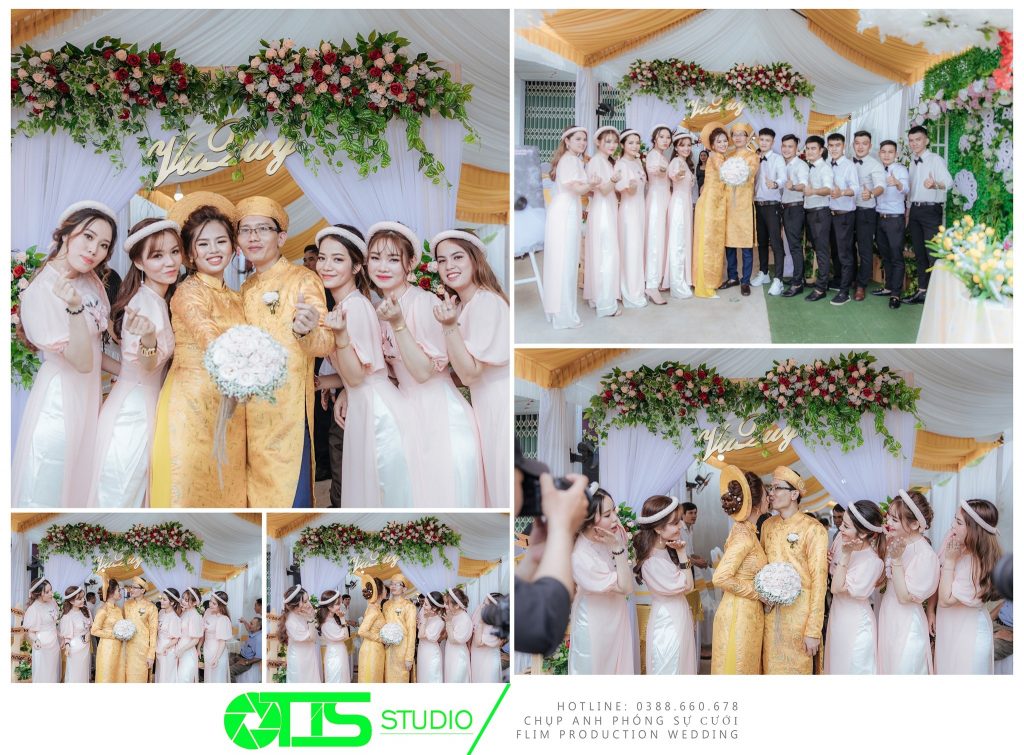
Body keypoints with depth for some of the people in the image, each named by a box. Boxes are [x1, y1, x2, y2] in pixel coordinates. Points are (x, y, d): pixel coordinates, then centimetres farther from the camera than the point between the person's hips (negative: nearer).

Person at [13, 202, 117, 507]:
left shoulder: (91, 280, 0)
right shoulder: (41, 292, -23)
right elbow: (81, 361, -27)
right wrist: (75, 307, -39)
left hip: (89, 395, 8)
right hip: (61, 398, -8)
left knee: (80, 486, 20)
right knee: (51, 489, 4)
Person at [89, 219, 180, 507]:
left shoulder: (158, 299, 6)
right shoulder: (147, 303, -21)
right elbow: (148, 366, -24)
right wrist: (149, 338, -41)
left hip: (145, 410, 9)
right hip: (133, 415, -9)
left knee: (139, 492, 17)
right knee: (121, 496, 1)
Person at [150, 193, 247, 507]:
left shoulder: (233, 298, 14)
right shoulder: (188, 291, -9)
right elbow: (214, 344, -24)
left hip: (229, 408, 7)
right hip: (192, 402, -7)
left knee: (225, 487, 10)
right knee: (192, 487, -4)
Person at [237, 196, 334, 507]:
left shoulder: (303, 279, -6)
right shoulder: (246, 289, 14)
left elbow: (326, 343, -16)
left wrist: (306, 332, -37)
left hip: (288, 403, -6)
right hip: (251, 406, 7)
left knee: (289, 491, -6)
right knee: (257, 488, 10)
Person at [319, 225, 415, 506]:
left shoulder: (355, 306, -18)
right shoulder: (344, 304, 10)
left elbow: (355, 375, -20)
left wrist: (340, 335, -32)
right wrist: (344, 395, 12)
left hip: (377, 412, -10)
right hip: (363, 409, 10)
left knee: (388, 494, 2)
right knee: (366, 491, 17)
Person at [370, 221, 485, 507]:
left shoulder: (424, 302, -16)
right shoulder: (381, 307, 8)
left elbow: (423, 371, -20)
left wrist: (398, 324, -27)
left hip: (439, 414, -7)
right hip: (408, 411, 7)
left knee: (445, 497, -2)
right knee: (414, 498, 11)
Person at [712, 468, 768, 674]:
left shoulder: (745, 531, 8)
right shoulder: (744, 536, -19)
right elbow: (720, 578, -26)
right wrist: (758, 592, -17)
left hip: (747, 613, 9)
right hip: (739, 615, -9)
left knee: (747, 668, 16)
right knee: (736, 671, 1)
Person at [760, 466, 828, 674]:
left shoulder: (813, 529, -12)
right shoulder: (768, 525, 8)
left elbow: (819, 581, -14)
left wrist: (814, 631, -17)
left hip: (799, 612, -5)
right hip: (770, 610, 5)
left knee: (796, 668, 4)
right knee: (770, 667, 11)